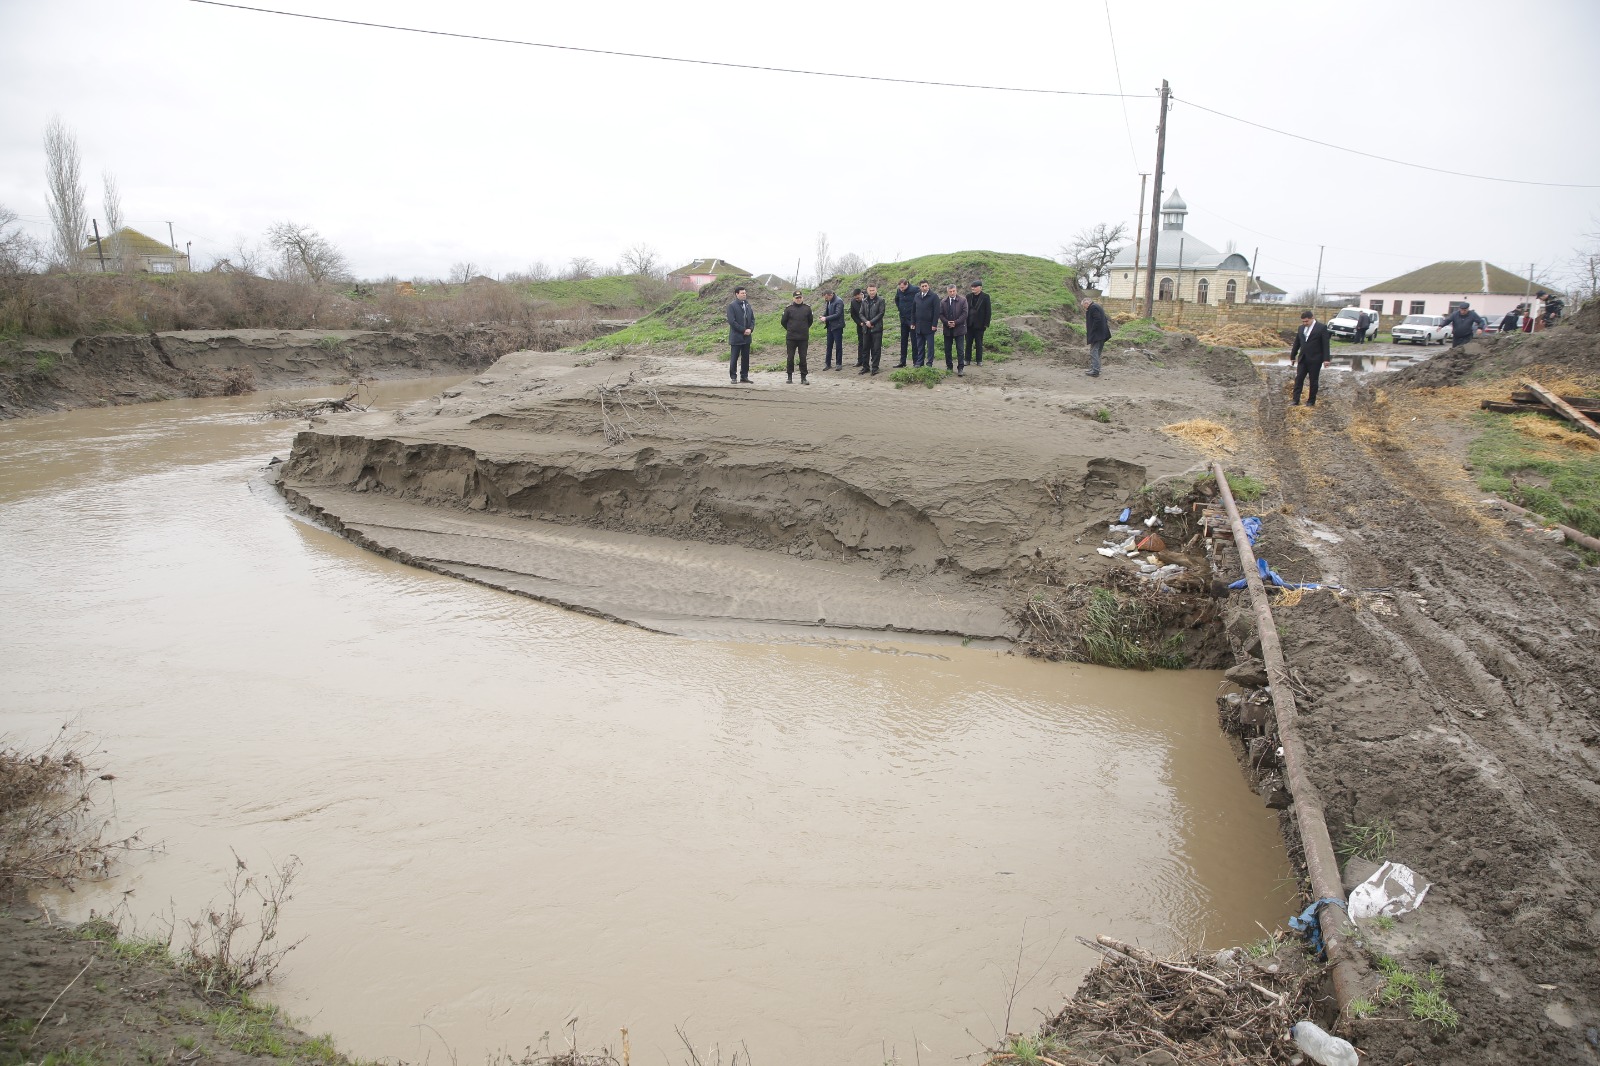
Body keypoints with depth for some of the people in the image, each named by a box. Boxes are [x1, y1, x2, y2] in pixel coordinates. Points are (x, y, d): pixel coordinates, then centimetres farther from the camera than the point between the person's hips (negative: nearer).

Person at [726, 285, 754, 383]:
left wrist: (750, 329, -5)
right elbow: (732, 321, -14)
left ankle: (744, 376, 16)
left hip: (746, 337, 6)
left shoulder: (747, 304, 11)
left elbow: (752, 318, 14)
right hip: (736, 337, -6)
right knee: (734, 358, 0)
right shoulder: (732, 305, -8)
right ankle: (733, 377, 6)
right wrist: (743, 330, -15)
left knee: (745, 358, 9)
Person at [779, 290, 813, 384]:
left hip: (804, 338, 0)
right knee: (790, 358, 4)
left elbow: (810, 320, 15)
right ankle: (790, 377, 14)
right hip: (791, 338, 0)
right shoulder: (789, 308, -2)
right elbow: (783, 321, 7)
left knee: (803, 358, 2)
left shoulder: (807, 308, 1)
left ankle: (803, 377, 8)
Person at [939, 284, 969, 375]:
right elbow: (941, 314, 4)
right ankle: (949, 366, 19)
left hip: (959, 329, -3)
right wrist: (947, 322, -13)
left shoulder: (962, 300, -3)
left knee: (960, 350, -4)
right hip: (947, 329, 3)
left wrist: (955, 322, -15)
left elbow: (965, 313, -7)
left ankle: (960, 368, -2)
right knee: (947, 350, 8)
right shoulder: (943, 302, 7)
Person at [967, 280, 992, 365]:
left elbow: (988, 311, -4)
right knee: (968, 343, 6)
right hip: (969, 324, 3)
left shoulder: (985, 297, -4)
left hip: (979, 324, -3)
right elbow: (965, 309, 9)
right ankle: (967, 359, 13)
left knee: (979, 343, 4)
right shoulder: (969, 296, 7)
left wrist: (986, 323, -9)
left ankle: (979, 361, 10)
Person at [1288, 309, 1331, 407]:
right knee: (1298, 379, -1)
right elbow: (1296, 343, 16)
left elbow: (1325, 344, -10)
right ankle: (1296, 400, 0)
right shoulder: (1301, 328, 9)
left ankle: (1311, 401, 13)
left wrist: (1326, 359, -15)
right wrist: (1292, 356, 17)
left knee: (1313, 381, 4)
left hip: (1315, 360, -5)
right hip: (1303, 359, 5)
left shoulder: (1321, 328, -8)